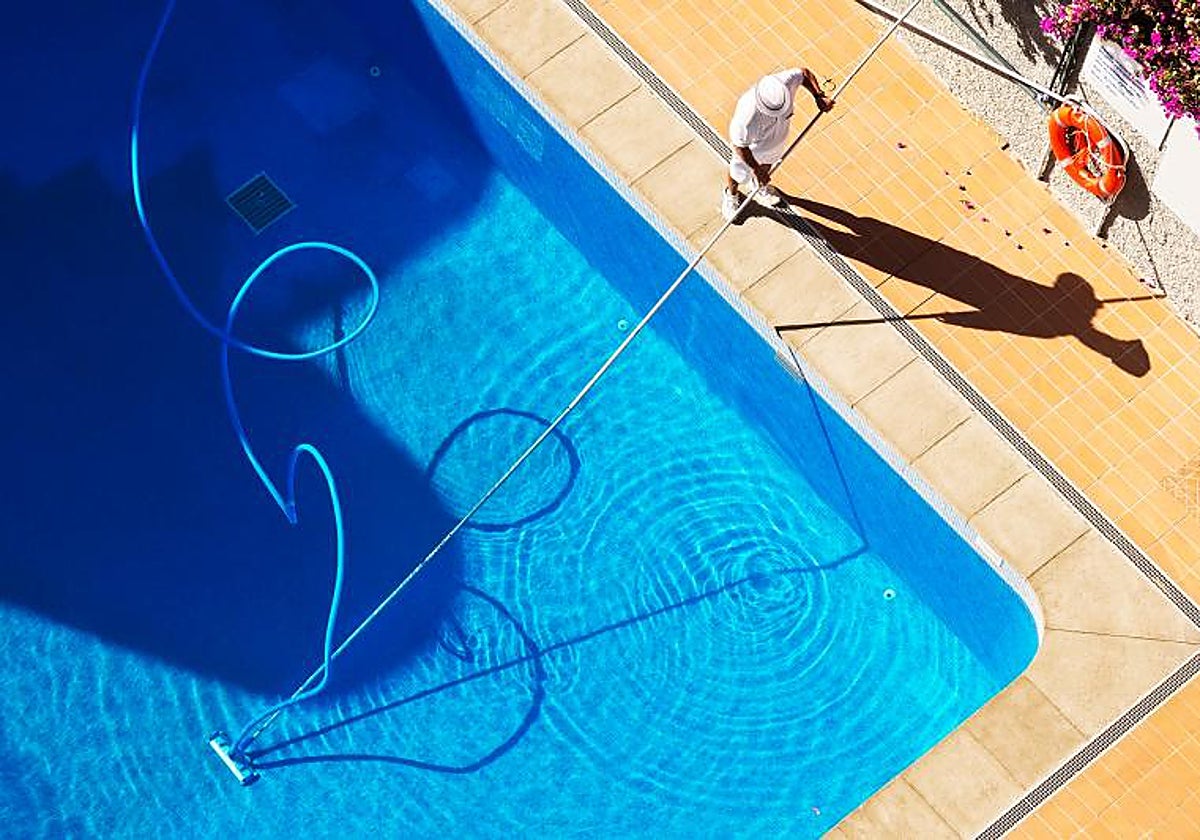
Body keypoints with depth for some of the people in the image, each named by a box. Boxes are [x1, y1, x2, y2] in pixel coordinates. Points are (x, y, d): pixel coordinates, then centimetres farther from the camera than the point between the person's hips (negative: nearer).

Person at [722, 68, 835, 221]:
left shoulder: (786, 82, -38)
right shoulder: (747, 118, -49)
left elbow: (804, 73, -16)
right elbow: (740, 145, -31)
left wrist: (819, 96, -25)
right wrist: (755, 169, -24)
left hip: (779, 137, 4)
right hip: (752, 147, -4)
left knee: (767, 164, 35)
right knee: (740, 174, 27)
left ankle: (757, 186, 68)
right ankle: (730, 194, 61)